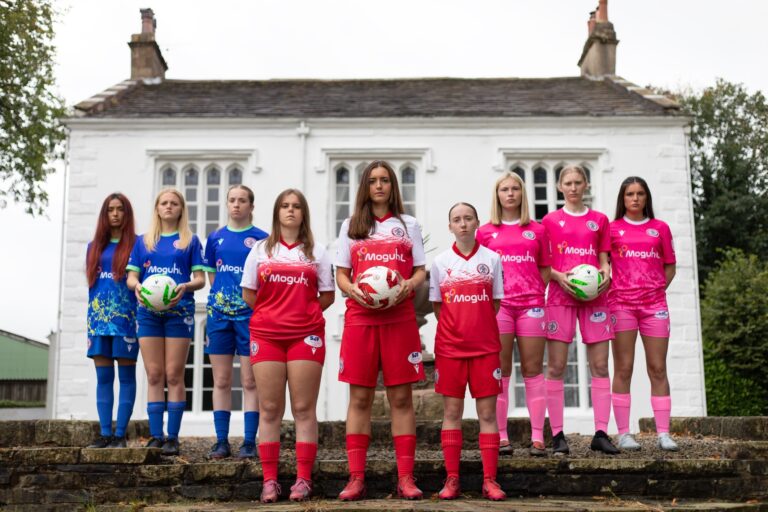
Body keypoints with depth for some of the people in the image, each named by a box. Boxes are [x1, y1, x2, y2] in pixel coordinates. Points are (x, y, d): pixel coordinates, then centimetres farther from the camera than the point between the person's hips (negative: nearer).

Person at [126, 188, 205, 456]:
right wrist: (136, 286, -14)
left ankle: (172, 437, 0)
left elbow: (200, 278, 3)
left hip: (179, 311, -2)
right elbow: (131, 276, 10)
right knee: (154, 375, 1)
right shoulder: (142, 241, 15)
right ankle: (155, 436, 5)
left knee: (174, 375, -4)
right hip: (148, 312, 2)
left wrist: (186, 287, -19)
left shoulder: (190, 241, 9)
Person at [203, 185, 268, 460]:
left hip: (250, 314, -3)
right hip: (219, 313, 3)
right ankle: (221, 441, 12)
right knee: (221, 381, 6)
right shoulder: (215, 238, 11)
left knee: (250, 381, -2)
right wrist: (221, 296, 4)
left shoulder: (261, 239, 2)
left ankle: (249, 442, 4)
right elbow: (211, 274, 16)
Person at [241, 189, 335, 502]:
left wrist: (305, 314, 2)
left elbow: (327, 295, 9)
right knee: (270, 410, 1)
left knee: (304, 409, -2)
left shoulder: (316, 252, 10)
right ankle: (269, 480, 5)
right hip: (266, 335, 1)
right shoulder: (260, 249, 12)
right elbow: (248, 295, 11)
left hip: (306, 335, -1)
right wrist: (271, 314, 6)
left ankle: (303, 479, 2)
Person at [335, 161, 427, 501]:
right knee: (360, 397, 0)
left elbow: (420, 270, 9)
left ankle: (405, 478, 3)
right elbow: (341, 274, 11)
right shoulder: (351, 226, 13)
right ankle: (356, 478, 5)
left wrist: (409, 285, -13)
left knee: (401, 397, -1)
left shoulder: (408, 224, 13)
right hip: (360, 317, 0)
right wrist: (352, 289, -12)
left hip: (399, 317, 0)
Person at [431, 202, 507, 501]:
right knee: (451, 411, 3)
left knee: (487, 412, 1)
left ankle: (489, 480, 6)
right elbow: (437, 305, 9)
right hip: (450, 346, 0)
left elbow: (496, 303, 8)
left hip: (485, 345, 0)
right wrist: (456, 328, 0)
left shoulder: (492, 258, 4)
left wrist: (480, 327, 0)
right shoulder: (441, 262, 5)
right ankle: (452, 479, 9)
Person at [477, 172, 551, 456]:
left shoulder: (537, 230, 12)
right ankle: (501, 437, 1)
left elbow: (545, 269, 13)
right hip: (497, 304, 0)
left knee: (533, 369, 0)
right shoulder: (485, 232, 11)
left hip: (531, 304, 1)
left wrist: (537, 294, -1)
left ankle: (537, 437, 2)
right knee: (500, 371, -1)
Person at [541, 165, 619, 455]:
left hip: (594, 297, 2)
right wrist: (559, 276, -13)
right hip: (560, 296, -2)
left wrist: (606, 272, -5)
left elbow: (604, 259, 16)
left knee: (600, 365, -1)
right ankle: (557, 435, 0)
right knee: (556, 366, -5)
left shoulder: (599, 220, 13)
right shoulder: (550, 220, 7)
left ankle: (601, 433, 3)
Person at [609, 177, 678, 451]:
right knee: (623, 369, -2)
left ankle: (663, 433, 3)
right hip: (621, 303, -2)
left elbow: (669, 266, 14)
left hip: (654, 303, 2)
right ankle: (624, 433, 0)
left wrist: (657, 290, 2)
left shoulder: (660, 228, 11)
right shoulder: (612, 228, 7)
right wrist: (612, 290, -6)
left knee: (658, 369, 0)